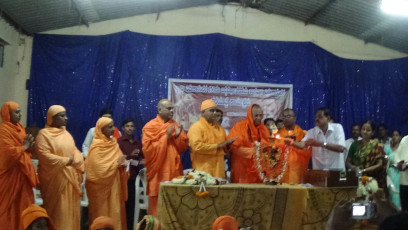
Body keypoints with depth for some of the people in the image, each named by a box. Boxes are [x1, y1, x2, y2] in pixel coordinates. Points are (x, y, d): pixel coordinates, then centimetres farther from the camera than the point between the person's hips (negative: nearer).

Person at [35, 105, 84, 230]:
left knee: (70, 209, 8)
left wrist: (76, 161, -7)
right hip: (55, 178, -7)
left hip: (70, 177, 7)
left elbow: (75, 151, 15)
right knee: (57, 210, -3)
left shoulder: (66, 133, 14)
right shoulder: (44, 134, -8)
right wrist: (66, 161, -16)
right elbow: (44, 155, -17)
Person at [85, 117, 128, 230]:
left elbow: (119, 158, 15)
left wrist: (123, 163, -7)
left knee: (115, 212, 9)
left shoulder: (113, 142, 8)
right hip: (101, 186, -7)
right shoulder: (97, 146, -14)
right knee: (103, 214, 1)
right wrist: (117, 163, -16)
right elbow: (99, 169, -21)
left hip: (114, 184, 7)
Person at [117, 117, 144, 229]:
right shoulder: (118, 141, -1)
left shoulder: (138, 143, 16)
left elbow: (141, 157, 23)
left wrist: (140, 161, 1)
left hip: (133, 177, 5)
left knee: (131, 203, 5)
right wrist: (129, 156, -20)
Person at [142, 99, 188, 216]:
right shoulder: (150, 127, -3)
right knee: (158, 205, -3)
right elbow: (148, 149, -13)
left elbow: (183, 147, 12)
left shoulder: (175, 125, 12)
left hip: (174, 171, 5)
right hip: (158, 171, -4)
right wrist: (166, 136, -14)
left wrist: (178, 136, -7)